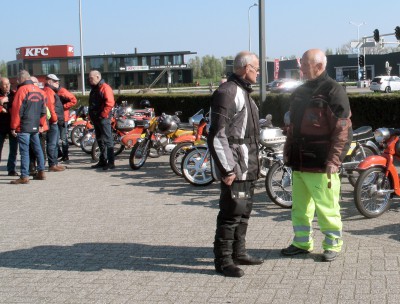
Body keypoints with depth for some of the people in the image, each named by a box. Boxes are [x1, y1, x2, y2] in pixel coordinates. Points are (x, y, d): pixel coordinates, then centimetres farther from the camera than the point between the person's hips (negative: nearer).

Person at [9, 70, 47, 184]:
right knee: (37, 149, 16)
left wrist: (14, 127, -7)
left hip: (23, 127, -7)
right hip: (35, 127, 7)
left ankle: (24, 176, -8)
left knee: (24, 151, -7)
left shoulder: (22, 90, -10)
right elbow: (43, 111, 14)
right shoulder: (40, 91, 11)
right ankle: (41, 172, 21)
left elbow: (17, 110, -12)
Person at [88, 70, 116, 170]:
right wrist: (91, 115, 17)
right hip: (96, 119, 10)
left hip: (103, 118, -10)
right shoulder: (94, 89, 20)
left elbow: (110, 103, -21)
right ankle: (102, 161, 21)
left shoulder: (105, 88, -11)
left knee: (107, 140, -10)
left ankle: (111, 162, -11)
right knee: (100, 140, 14)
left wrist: (103, 115, -21)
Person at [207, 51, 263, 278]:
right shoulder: (227, 93, -15)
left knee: (244, 210, 17)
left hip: (248, 166, 10)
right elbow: (217, 134, -21)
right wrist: (227, 169, -23)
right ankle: (223, 260, 2)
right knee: (232, 212, -7)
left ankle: (239, 253, 29)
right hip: (235, 167, -10)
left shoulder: (243, 92, 18)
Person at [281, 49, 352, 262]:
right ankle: (302, 242, 25)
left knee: (327, 207, 0)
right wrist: (288, 150, 19)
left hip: (321, 164, -8)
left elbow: (343, 129, -13)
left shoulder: (333, 91, -9)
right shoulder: (300, 92, 16)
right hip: (299, 162, 8)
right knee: (300, 206, 14)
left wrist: (334, 160, -18)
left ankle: (332, 244, 14)